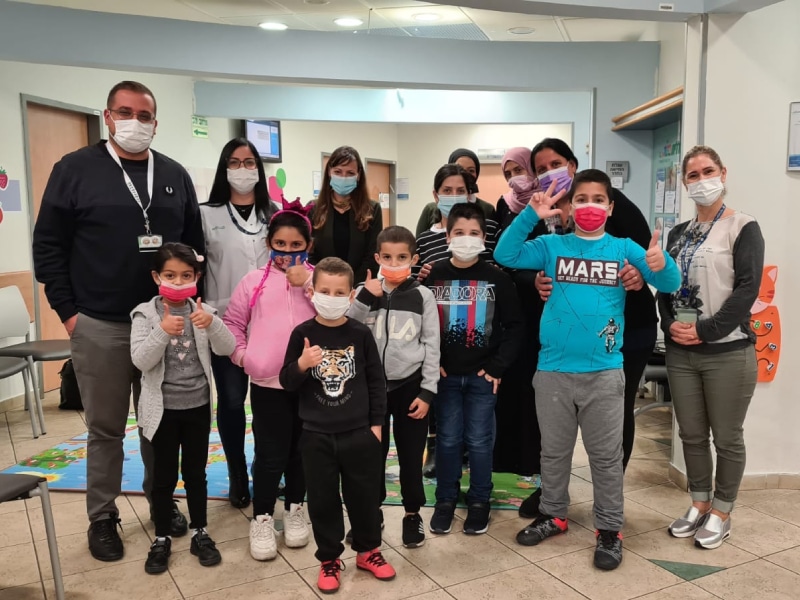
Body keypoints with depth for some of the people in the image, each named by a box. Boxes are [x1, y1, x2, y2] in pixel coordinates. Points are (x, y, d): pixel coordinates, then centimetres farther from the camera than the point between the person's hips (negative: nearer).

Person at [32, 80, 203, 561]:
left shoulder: (175, 176, 8)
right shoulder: (75, 170, -1)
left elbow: (195, 244, 12)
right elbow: (49, 245, -1)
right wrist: (68, 311, -6)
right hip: (99, 326, -3)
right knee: (106, 428, 9)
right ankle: (102, 517, 24)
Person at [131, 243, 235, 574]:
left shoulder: (202, 311, -1)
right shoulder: (145, 313, -8)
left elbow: (227, 348, -11)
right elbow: (141, 360, -17)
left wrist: (212, 323, -28)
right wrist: (163, 332, -31)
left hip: (198, 405, 2)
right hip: (163, 408, -2)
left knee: (196, 472, 14)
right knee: (164, 475, 10)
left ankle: (199, 533, 28)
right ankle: (161, 539, 24)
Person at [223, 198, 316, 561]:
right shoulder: (255, 281, 3)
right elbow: (232, 323, 8)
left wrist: (306, 284, -15)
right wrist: (242, 355, -4)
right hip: (267, 382, -1)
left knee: (300, 451, 14)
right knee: (270, 455, 4)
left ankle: (294, 510, 33)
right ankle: (262, 519, 22)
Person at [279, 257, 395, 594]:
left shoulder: (360, 333, -4)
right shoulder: (302, 334, -6)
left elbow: (376, 381, 3)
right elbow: (287, 383, -3)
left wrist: (376, 423, 2)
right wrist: (302, 365, -23)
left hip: (358, 432, 1)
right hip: (317, 435, 0)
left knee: (364, 495, 12)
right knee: (323, 499, 10)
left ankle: (368, 551, 33)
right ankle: (329, 560, 28)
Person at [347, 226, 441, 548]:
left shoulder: (422, 296, -3)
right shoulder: (365, 293, 0)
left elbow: (432, 345, -2)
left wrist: (427, 392, -5)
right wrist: (365, 299, -18)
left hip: (410, 386, -1)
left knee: (411, 454, 9)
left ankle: (412, 513, 27)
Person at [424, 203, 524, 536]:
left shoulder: (497, 279, -4)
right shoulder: (433, 276, -1)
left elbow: (515, 327, -2)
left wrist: (498, 366, -8)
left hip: (483, 375, -1)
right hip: (445, 375, 1)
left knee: (479, 441, 7)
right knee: (447, 439, 9)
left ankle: (479, 501, 23)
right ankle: (446, 499, 25)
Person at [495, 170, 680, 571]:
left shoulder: (624, 249, 2)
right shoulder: (552, 246, 3)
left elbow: (670, 285, -5)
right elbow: (505, 256, -8)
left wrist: (661, 265, -28)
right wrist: (531, 215, -19)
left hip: (604, 372, -1)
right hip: (553, 369, 1)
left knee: (606, 456, 8)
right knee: (554, 450, 16)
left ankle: (609, 529, 22)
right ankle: (553, 515, 32)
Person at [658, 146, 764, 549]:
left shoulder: (743, 228, -4)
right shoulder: (678, 234, 13)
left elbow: (747, 289, -13)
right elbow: (663, 287, 10)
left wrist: (705, 330, -18)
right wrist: (670, 324, -8)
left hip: (728, 352, -5)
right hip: (680, 352, 5)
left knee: (727, 438, 6)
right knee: (691, 434, 13)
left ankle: (721, 514, 21)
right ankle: (699, 505, 29)